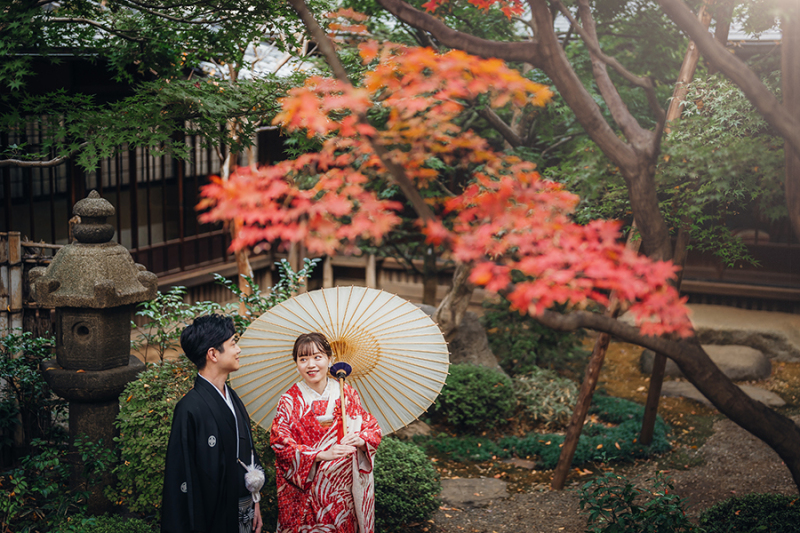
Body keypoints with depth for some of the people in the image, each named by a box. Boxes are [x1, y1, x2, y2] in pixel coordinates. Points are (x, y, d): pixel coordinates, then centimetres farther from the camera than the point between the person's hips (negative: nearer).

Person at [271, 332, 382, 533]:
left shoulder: (347, 393, 1)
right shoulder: (290, 400, -6)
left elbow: (373, 428, 2)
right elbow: (281, 443, -14)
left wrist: (361, 440, -21)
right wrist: (322, 454, -26)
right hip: (305, 490, -2)